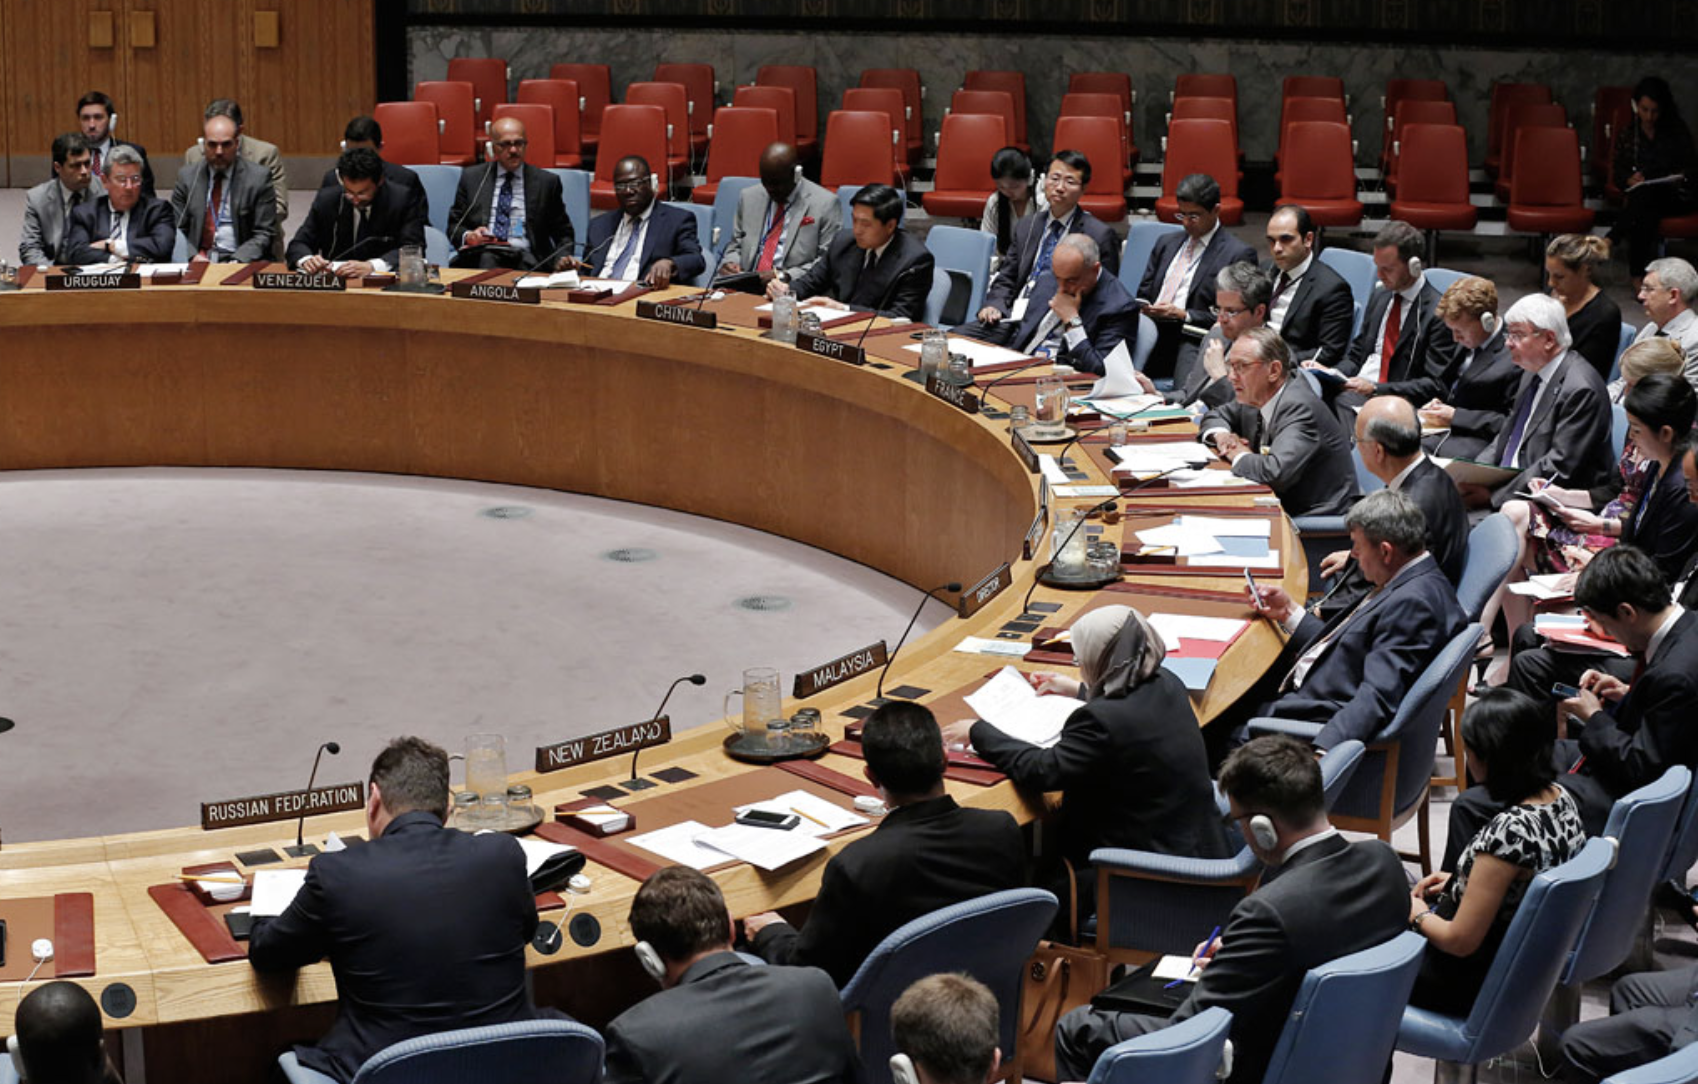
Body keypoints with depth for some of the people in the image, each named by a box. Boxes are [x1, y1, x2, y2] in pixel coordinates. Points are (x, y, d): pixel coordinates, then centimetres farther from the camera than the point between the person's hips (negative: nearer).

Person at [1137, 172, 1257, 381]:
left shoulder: (1238, 254, 4)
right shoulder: (1165, 243, 25)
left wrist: (1184, 316, -12)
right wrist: (1143, 308, 0)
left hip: (1191, 340, -5)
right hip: (1151, 333, 5)